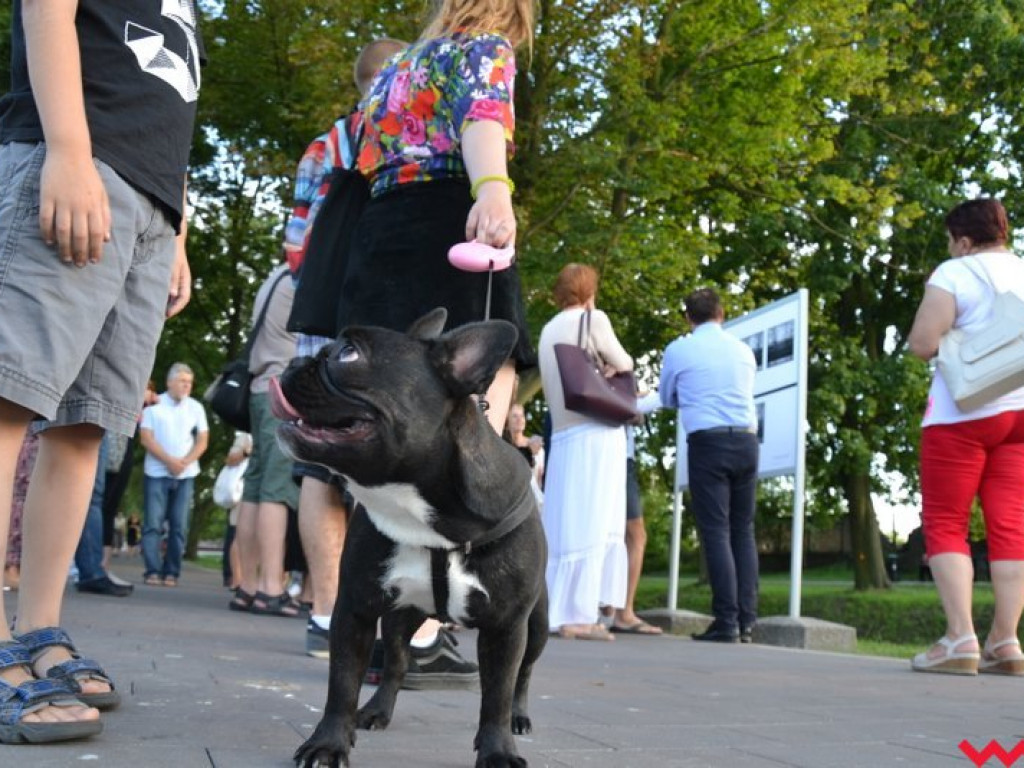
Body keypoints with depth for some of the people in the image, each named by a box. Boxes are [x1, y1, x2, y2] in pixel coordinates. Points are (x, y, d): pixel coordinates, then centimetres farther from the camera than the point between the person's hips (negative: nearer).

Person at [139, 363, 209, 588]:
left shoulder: (196, 407, 9)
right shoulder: (154, 405, 3)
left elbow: (202, 441, 5)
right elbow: (146, 438, -4)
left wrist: (184, 463, -10)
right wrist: (169, 461, -12)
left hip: (185, 475, 2)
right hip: (157, 472, -2)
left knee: (179, 525, -1)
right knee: (153, 523, -6)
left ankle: (171, 572, 1)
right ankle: (153, 571, -4)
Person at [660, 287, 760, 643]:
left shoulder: (678, 350, 2)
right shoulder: (744, 350, 13)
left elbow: (667, 399, 18)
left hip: (707, 443, -4)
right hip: (746, 441, 4)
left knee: (716, 532, -4)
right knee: (743, 531, 8)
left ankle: (727, 622, -9)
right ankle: (747, 621, 5)